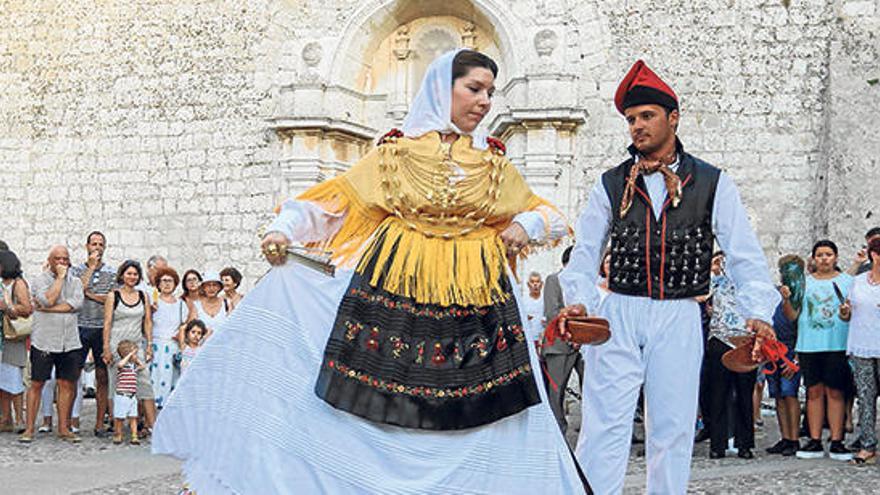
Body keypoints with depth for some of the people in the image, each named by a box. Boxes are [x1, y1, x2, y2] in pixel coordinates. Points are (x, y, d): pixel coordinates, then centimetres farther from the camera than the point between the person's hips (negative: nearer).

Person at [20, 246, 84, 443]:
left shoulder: (75, 282, 11)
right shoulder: (41, 279, 1)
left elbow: (77, 303, -7)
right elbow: (48, 299, -17)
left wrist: (48, 308, -11)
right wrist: (60, 277, -9)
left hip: (69, 343, 3)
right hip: (43, 341, -3)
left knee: (67, 385, 4)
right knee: (37, 384, 0)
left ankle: (63, 428, 13)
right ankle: (29, 429, 6)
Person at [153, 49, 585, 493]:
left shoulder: (495, 165, 15)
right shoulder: (395, 153, 9)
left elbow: (546, 214, 22)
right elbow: (335, 198, 6)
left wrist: (527, 225, 1)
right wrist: (284, 229, -8)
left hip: (473, 300, 2)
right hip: (392, 290, -2)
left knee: (475, 419, -3)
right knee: (377, 413, -4)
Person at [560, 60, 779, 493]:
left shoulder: (712, 184, 4)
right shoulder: (610, 185, 8)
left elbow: (745, 255, 1)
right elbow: (585, 253, 9)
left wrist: (757, 312, -13)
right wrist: (577, 300, -10)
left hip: (679, 317, 0)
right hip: (619, 313, 0)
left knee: (673, 426, 5)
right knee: (605, 422, -6)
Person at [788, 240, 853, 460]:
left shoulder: (847, 281, 9)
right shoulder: (803, 282, 12)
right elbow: (792, 316, 8)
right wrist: (787, 299, -10)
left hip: (837, 345, -2)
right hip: (809, 344, 2)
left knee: (835, 392, -3)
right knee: (814, 392, 3)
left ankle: (836, 442, 1)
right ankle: (815, 442, 7)